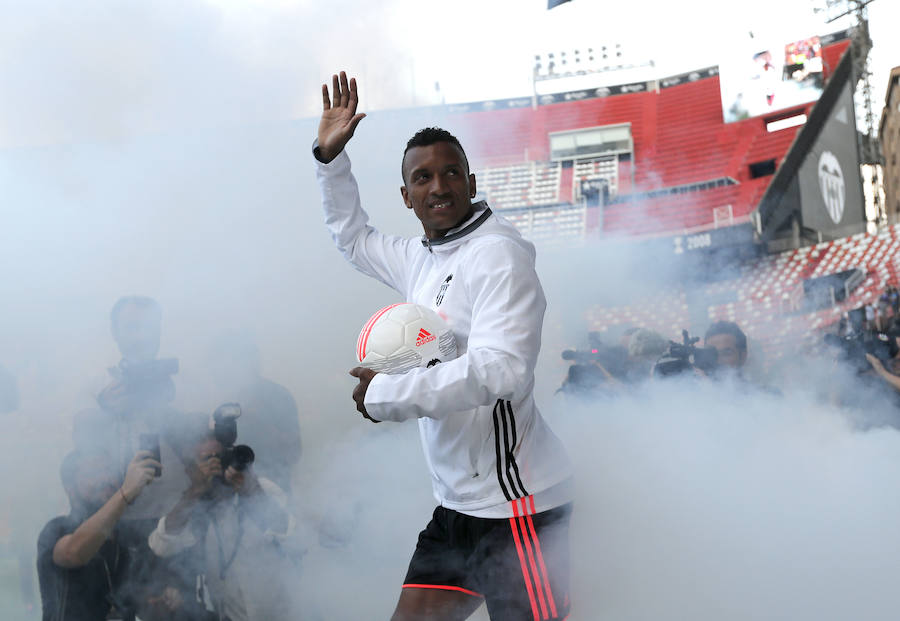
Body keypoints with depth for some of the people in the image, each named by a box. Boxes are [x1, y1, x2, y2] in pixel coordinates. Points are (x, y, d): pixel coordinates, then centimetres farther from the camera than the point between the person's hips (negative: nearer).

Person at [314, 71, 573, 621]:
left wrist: (385, 394, -18)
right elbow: (353, 237, 32)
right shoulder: (420, 260, 12)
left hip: (517, 504, -8)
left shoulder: (498, 254, -13)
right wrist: (330, 156, 20)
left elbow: (499, 369, -25)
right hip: (457, 504, 8)